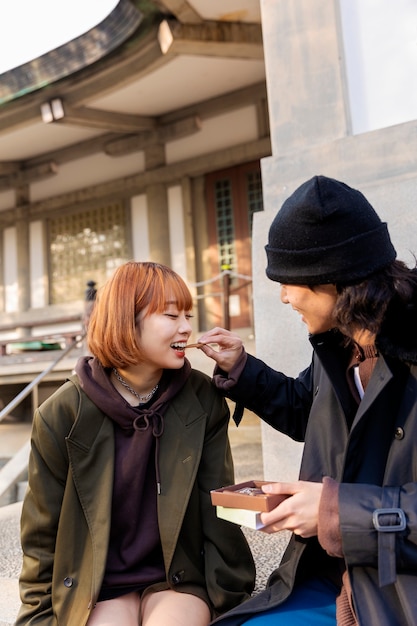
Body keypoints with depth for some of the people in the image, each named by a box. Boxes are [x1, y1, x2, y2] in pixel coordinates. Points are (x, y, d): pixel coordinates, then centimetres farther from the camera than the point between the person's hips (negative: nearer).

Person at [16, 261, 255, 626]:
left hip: (181, 581, 1)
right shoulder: (63, 414, -10)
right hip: (97, 587, 0)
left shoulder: (203, 400, -7)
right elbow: (42, 533, 0)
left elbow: (219, 512, -1)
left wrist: (228, 595, 0)